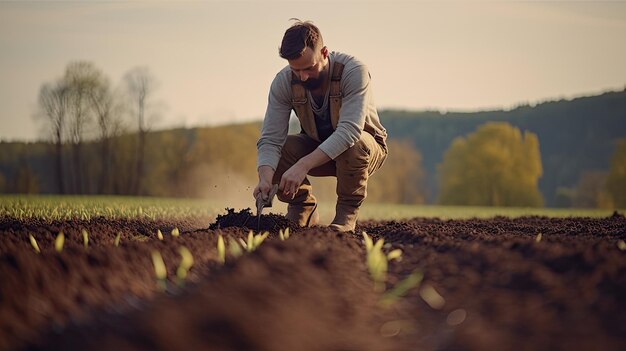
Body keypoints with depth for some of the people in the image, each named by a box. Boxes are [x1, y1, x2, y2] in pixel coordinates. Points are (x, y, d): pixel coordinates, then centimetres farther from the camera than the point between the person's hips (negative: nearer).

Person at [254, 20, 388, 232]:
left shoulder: (353, 71, -31)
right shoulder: (283, 82, -19)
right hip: (316, 147, 3)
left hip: (365, 148, -3)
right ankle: (303, 209, 0)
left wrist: (303, 166, -52)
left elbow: (350, 129, -43)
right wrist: (265, 179, -44)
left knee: (353, 144, -38)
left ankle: (347, 213, -13)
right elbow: (270, 139, -23)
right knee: (277, 150, -24)